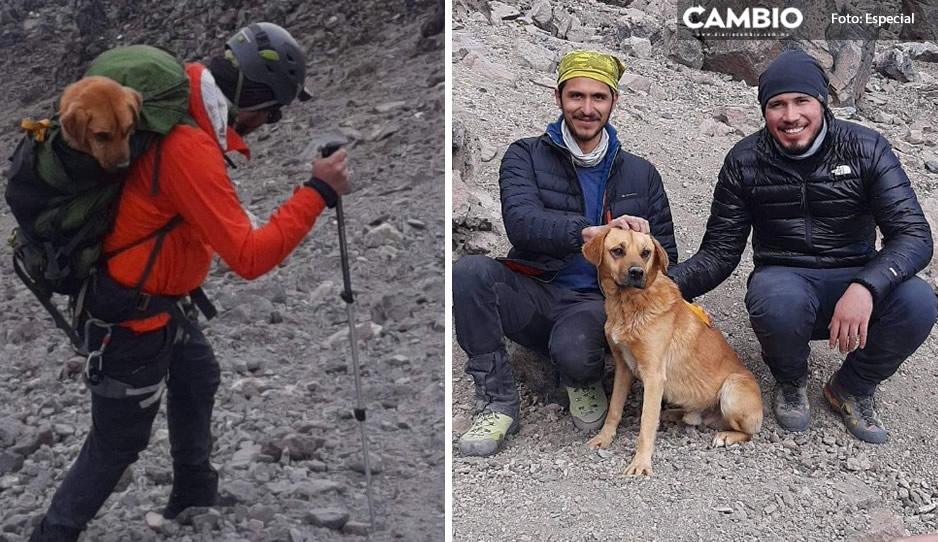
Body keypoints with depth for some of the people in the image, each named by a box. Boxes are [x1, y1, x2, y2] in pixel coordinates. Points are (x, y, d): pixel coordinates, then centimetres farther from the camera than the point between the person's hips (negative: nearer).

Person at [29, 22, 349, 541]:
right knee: (117, 443, 7)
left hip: (153, 297, 10)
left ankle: (194, 497, 45)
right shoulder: (191, 149, -33)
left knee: (198, 378, 27)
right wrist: (317, 192, -28)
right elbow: (249, 257, -32)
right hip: (132, 316, -10)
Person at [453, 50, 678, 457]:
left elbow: (664, 255, 15)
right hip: (534, 293, 1)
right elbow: (520, 221, -15)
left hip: (596, 301, -1)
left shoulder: (641, 174, 14)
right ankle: (498, 404, -15)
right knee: (470, 272, -31)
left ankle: (584, 382, 4)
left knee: (574, 350, -37)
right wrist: (590, 232, -33)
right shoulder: (526, 157, 5)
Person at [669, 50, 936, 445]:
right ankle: (791, 382, 1)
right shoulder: (745, 161, -3)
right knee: (776, 301, -38)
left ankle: (852, 388, 2)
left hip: (856, 282, 1)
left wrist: (866, 287, -35)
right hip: (784, 279, -1)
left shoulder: (866, 149, -6)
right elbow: (719, 253, -2)